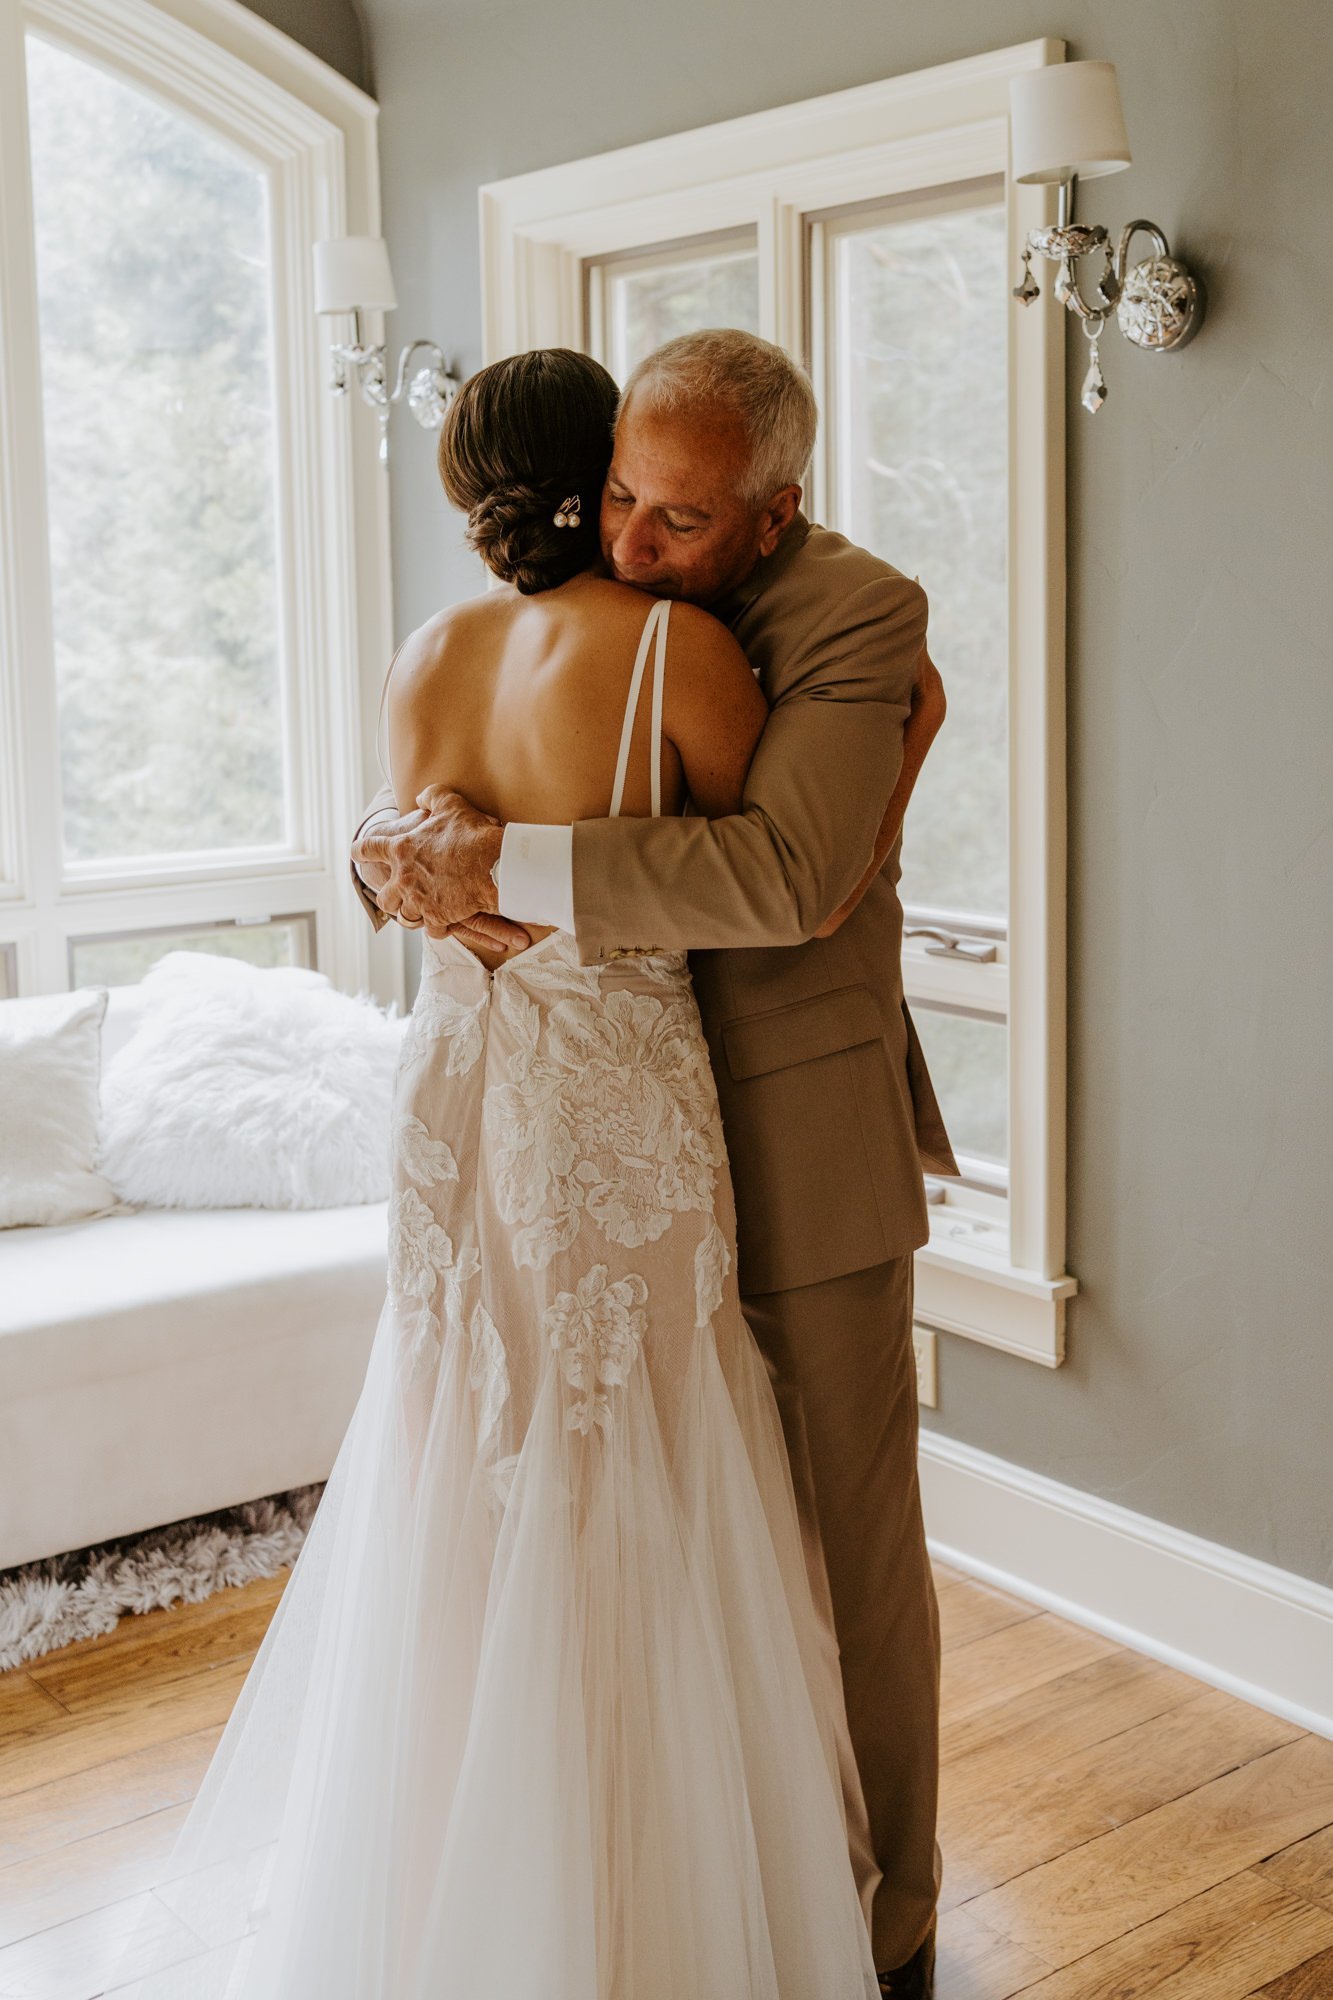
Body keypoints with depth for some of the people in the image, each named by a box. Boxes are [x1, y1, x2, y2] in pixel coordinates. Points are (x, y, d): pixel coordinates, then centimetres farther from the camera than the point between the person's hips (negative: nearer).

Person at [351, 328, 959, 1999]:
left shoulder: (859, 619, -15)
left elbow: (783, 877, -31)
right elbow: (401, 821, 6)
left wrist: (509, 866, -30)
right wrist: (404, 849, -18)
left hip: (805, 1152, -5)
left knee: (852, 1548, 8)